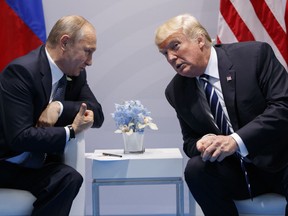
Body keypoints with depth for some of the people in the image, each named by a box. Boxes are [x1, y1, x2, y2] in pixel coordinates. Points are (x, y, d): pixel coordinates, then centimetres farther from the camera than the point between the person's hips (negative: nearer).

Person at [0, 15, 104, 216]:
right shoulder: (22, 71, -19)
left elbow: (97, 115, -1)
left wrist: (59, 107, -17)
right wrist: (71, 131, -20)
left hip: (38, 165, 6)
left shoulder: (75, 74, 4)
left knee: (69, 178, -25)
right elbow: (19, 137, -24)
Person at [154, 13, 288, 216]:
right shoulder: (176, 91, 5)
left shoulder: (255, 54, -8)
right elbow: (190, 140, 12)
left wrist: (236, 140, -24)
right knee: (195, 168, -25)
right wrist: (205, 145, -13)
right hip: (235, 171, 5)